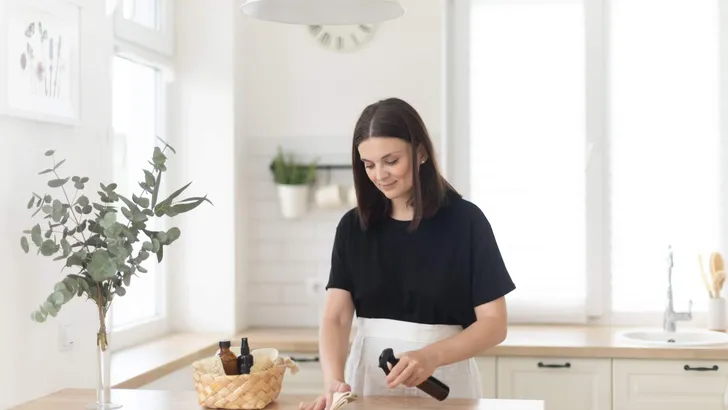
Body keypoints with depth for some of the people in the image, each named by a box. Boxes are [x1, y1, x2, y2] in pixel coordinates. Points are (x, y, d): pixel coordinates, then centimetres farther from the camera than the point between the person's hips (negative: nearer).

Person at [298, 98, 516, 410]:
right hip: (370, 377, 2)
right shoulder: (353, 226, 1)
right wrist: (334, 382, -24)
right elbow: (335, 317, -6)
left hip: (443, 381, -2)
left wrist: (432, 356, -24)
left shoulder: (465, 221, -7)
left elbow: (494, 323, -9)